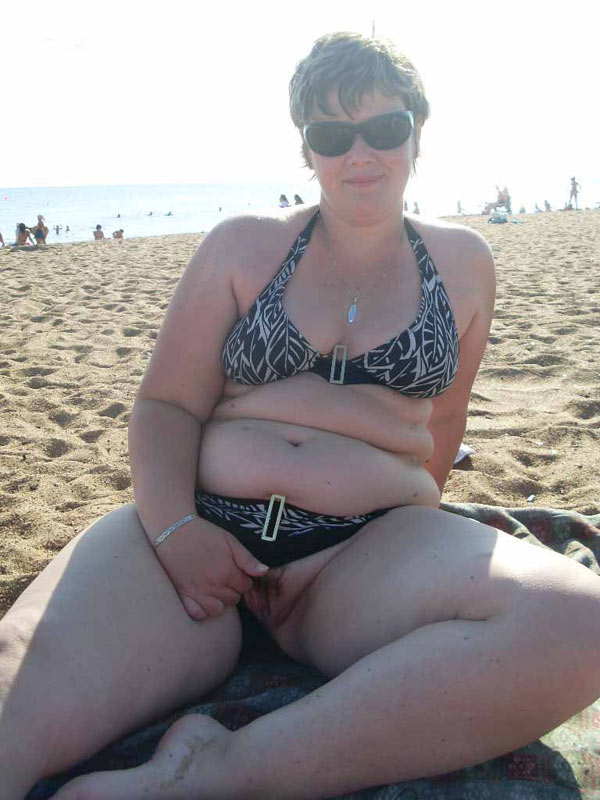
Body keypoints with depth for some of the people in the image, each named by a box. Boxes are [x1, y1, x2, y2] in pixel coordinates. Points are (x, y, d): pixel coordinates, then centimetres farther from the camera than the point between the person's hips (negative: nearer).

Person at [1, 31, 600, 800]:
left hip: (368, 553, 3)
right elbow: (166, 405, 6)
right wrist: (174, 527, -14)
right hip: (197, 529, -1)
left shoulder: (462, 261, 14)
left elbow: (440, 426, 16)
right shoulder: (243, 245, 11)